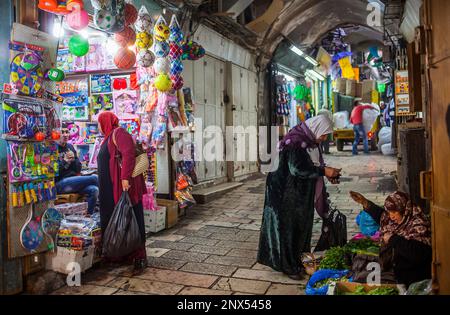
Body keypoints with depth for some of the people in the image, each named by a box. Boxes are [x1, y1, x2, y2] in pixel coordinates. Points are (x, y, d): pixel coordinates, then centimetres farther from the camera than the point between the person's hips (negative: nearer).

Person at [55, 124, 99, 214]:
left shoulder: (70, 147, 13)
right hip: (59, 184, -6)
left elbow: (78, 169, 13)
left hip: (73, 181, 6)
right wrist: (65, 161, -15)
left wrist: (73, 160, -5)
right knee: (94, 178, -18)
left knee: (94, 190, -22)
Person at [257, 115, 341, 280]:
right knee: (289, 228, 2)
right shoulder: (295, 142, -21)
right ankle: (288, 266, 15)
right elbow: (297, 168, -28)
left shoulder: (311, 141, 6)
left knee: (303, 227, 15)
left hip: (304, 195, 9)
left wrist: (328, 174, -1)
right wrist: (323, 171, -25)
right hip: (289, 194, -9)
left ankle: (299, 261, 30)